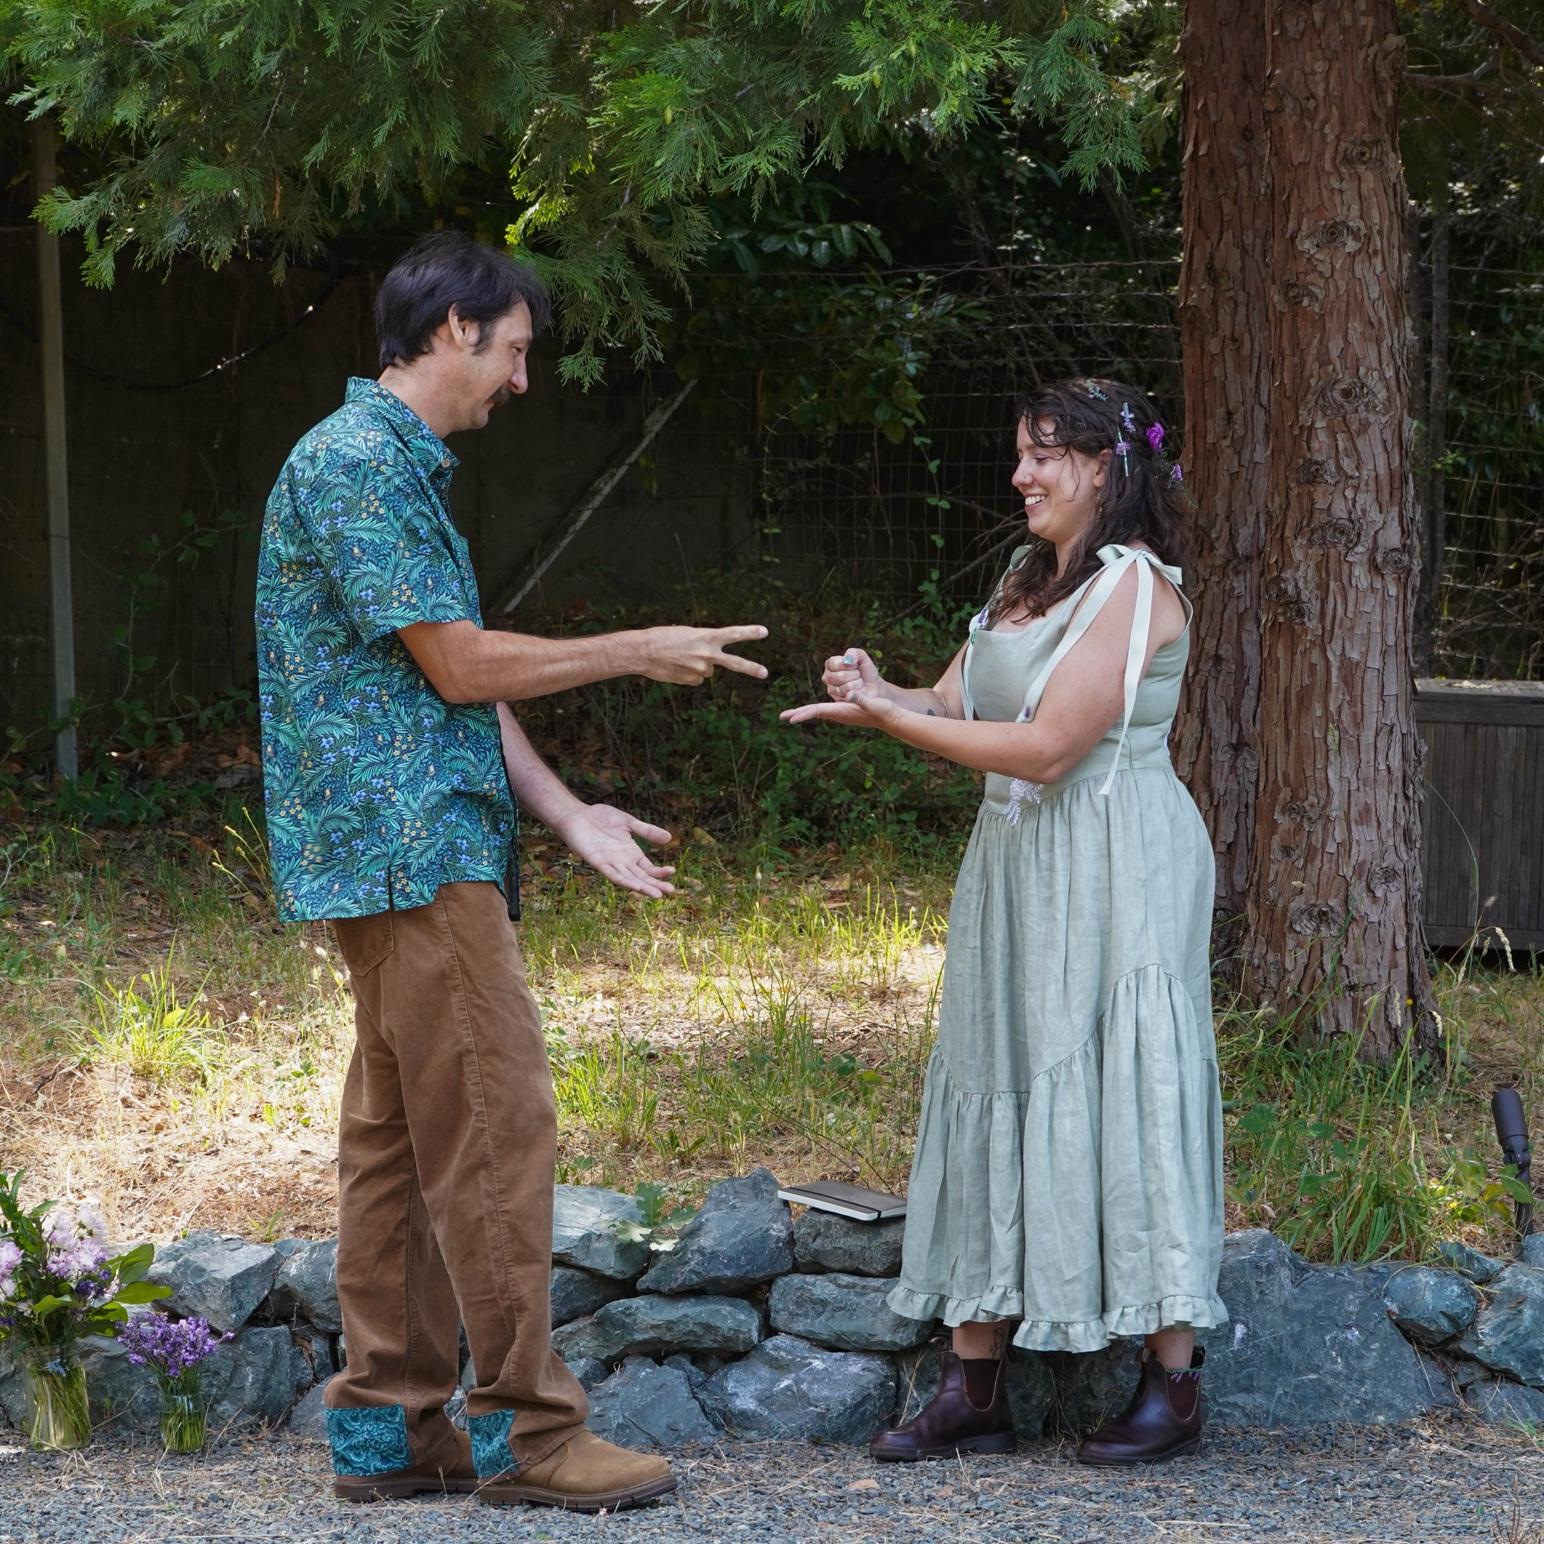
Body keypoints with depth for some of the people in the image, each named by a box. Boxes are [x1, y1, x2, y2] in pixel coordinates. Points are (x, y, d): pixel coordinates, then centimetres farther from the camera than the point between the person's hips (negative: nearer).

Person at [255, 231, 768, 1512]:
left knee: (400, 1137, 10)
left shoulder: (405, 468, 19)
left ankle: (389, 1427, 14)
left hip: (419, 851, 11)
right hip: (410, 845, -11)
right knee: (498, 1127, -9)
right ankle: (527, 1428, -6)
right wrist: (638, 653, -6)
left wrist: (569, 815, 11)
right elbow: (460, 666, -15)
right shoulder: (356, 462, -13)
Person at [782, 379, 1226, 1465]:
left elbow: (1047, 746, -19)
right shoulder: (1029, 583, 17)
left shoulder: (1133, 585, -13)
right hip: (1018, 873, 9)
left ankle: (1176, 1386, 0)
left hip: (1114, 879, -9)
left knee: (1121, 1092, -7)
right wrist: (881, 695, -9)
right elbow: (955, 708, 13)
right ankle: (975, 1387, 9)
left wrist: (889, 720, -16)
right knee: (996, 1095, 7)